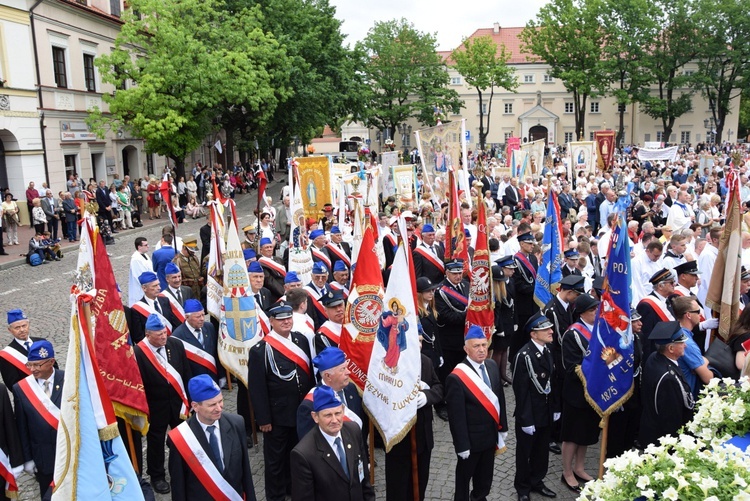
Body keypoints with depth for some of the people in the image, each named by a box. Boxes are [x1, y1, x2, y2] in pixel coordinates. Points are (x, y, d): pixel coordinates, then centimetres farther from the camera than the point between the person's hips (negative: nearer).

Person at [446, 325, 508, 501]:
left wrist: (502, 426, 7)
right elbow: (456, 416, -21)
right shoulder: (457, 377, -25)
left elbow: (499, 398, 6)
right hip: (471, 438, -6)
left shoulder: (492, 365, -3)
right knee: (464, 476, 17)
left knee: (485, 476, 26)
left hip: (491, 434, 6)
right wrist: (462, 445, -18)